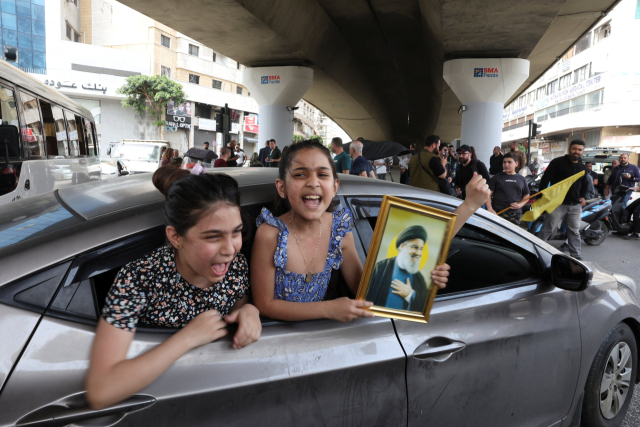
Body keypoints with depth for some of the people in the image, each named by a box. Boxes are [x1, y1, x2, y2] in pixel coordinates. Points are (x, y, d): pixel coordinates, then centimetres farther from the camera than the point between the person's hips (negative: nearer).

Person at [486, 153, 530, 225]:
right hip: (498, 213, -3)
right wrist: (490, 209, -12)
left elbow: (526, 195, 19)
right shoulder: (496, 178, 4)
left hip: (516, 214, 3)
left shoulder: (521, 179, 13)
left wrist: (520, 205, -1)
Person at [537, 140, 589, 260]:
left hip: (575, 205, 6)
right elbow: (545, 178, -9)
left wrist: (583, 196, 13)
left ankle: (575, 255, 19)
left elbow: (585, 184, 30)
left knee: (574, 231, 11)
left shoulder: (582, 168, 17)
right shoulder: (558, 162, -4)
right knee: (547, 230, -4)